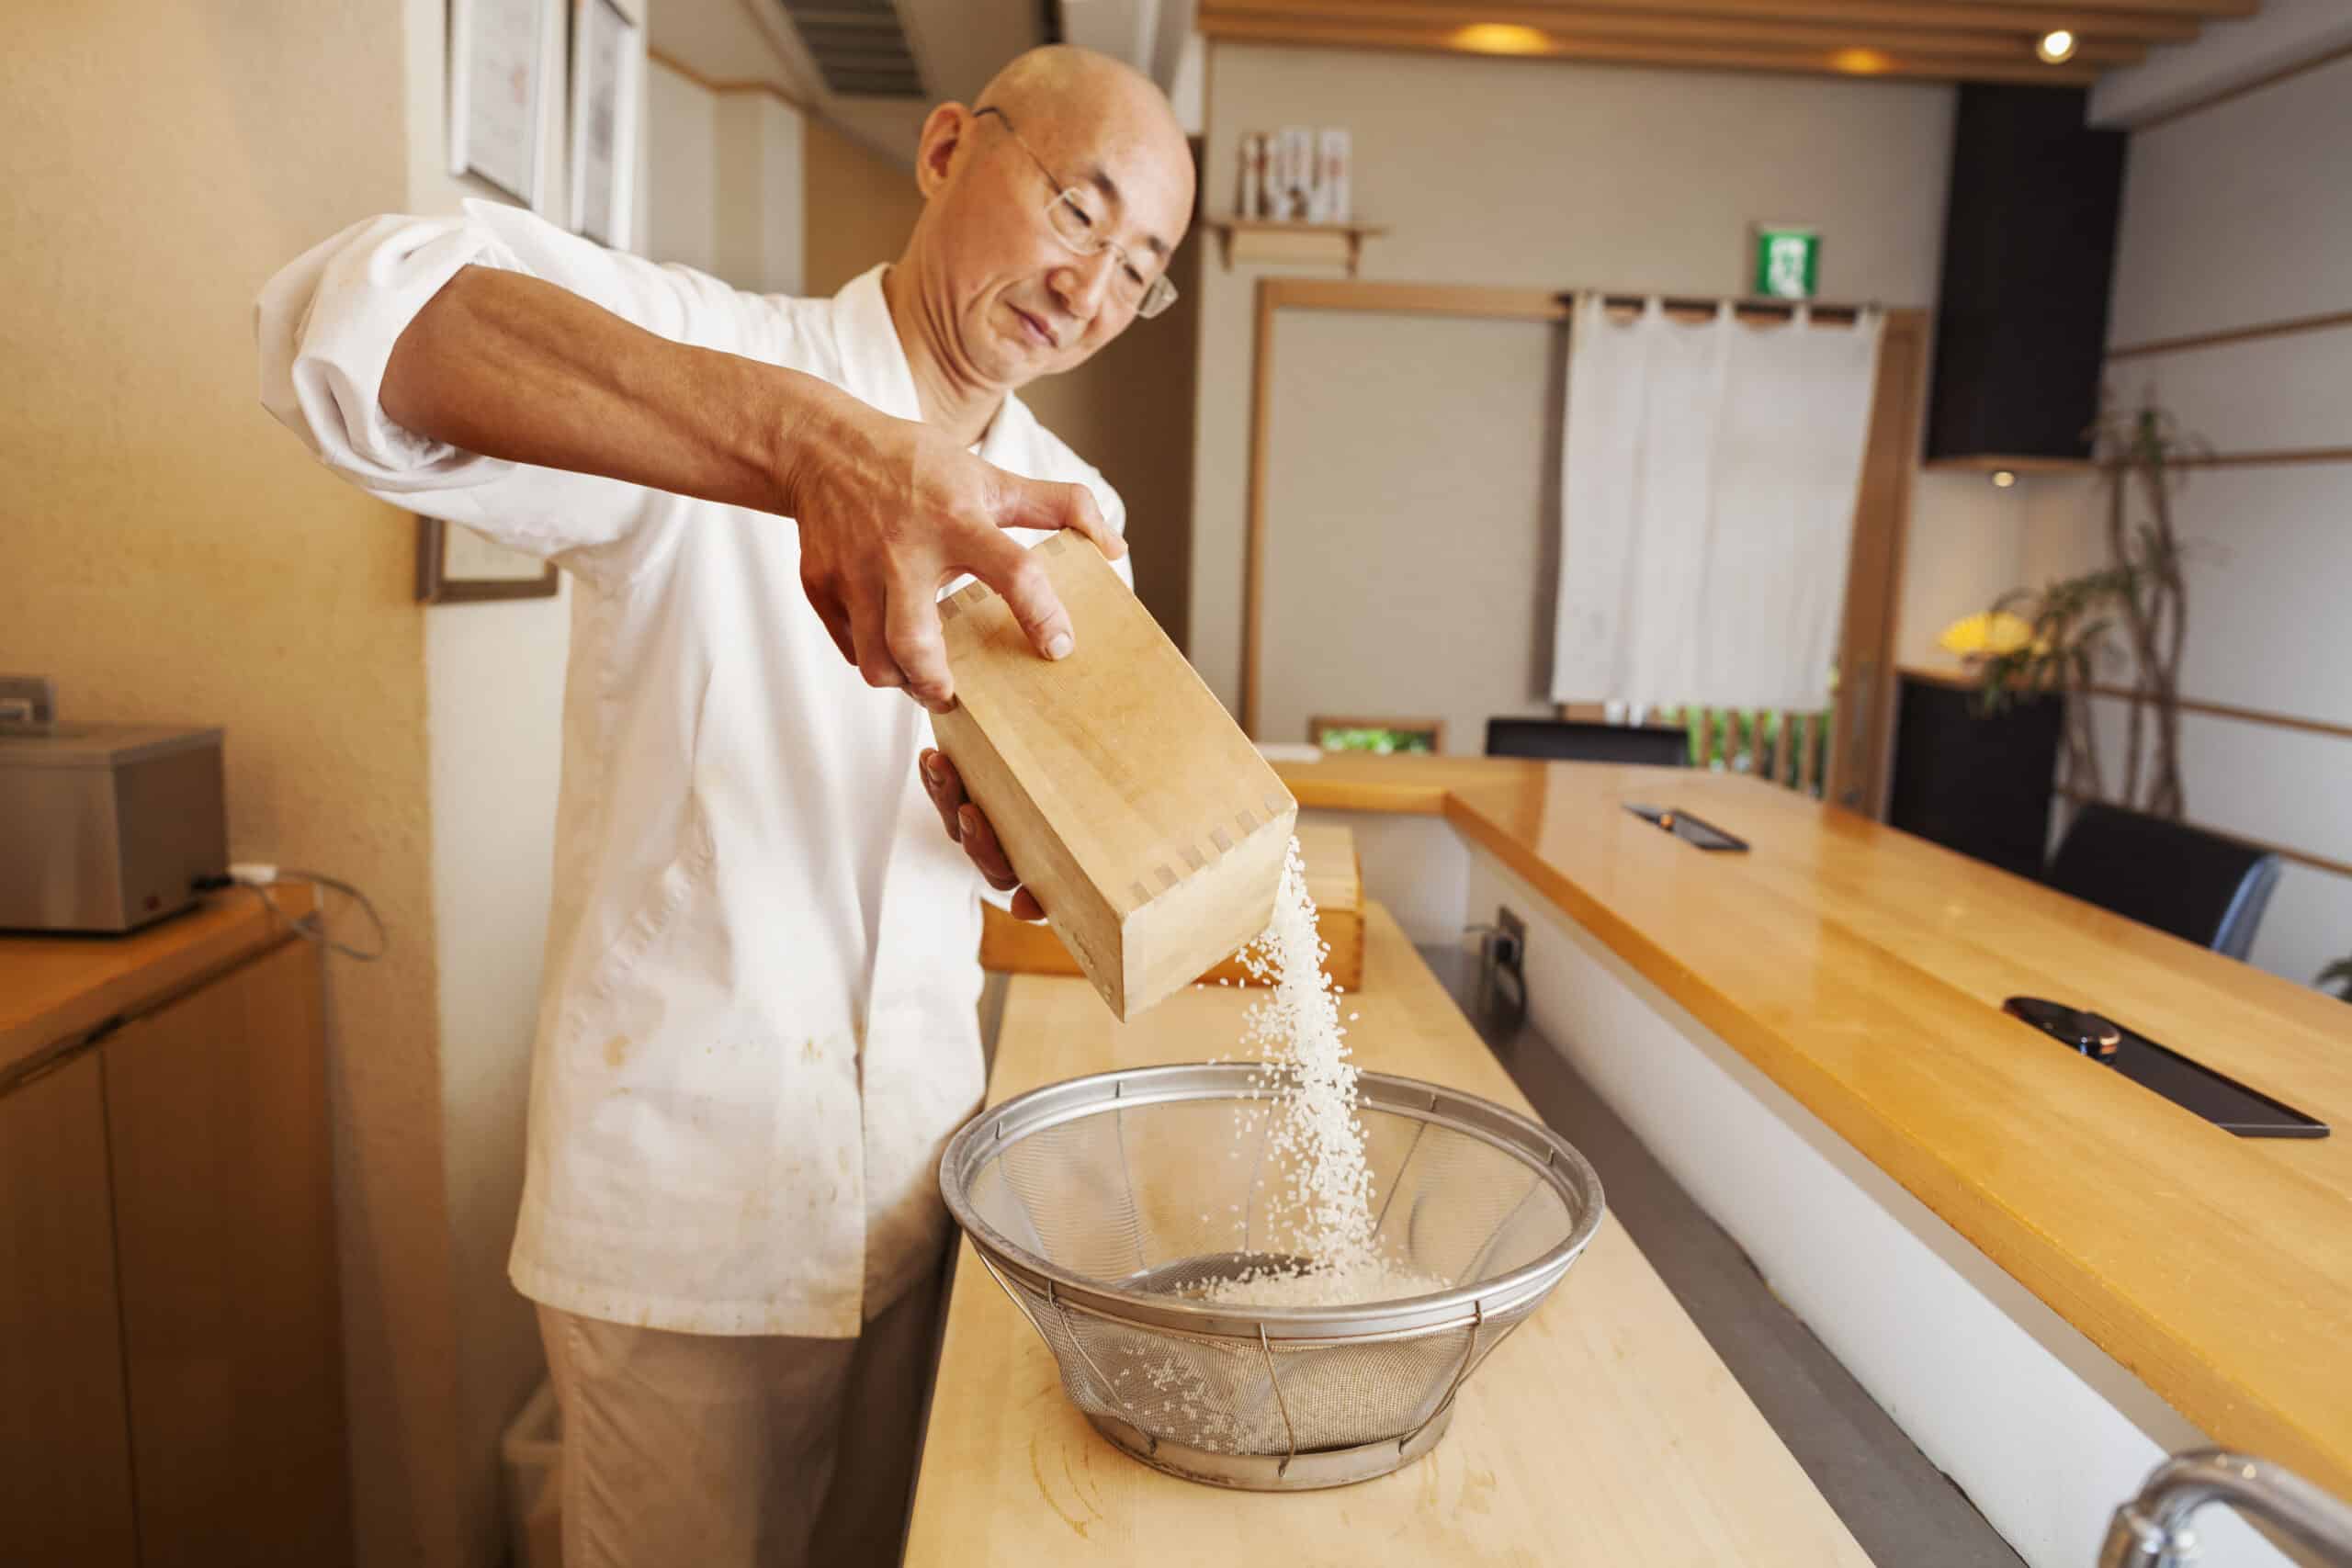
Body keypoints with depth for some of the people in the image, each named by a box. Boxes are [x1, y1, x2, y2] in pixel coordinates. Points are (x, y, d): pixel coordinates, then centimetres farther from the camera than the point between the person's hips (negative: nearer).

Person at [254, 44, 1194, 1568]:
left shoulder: (1072, 520, 4)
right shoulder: (698, 360, -12)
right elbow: (354, 316, -32)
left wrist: (1016, 825, -19)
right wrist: (814, 444, -47)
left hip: (920, 1177, 5)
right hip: (685, 1189, -5)